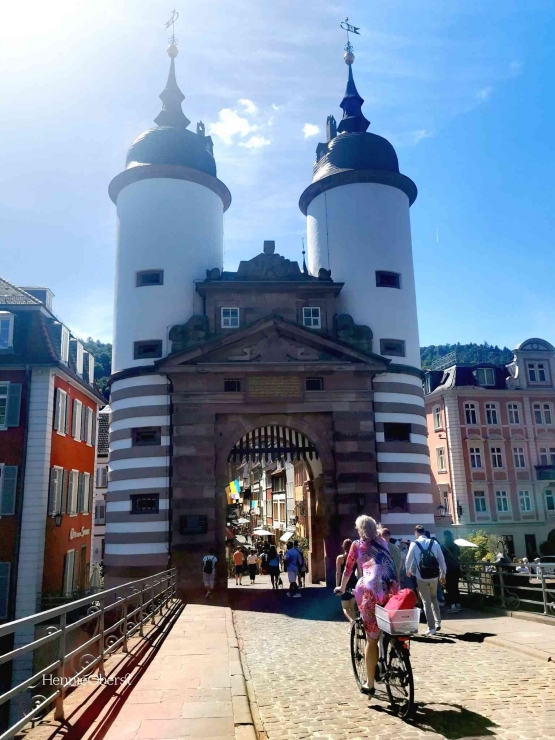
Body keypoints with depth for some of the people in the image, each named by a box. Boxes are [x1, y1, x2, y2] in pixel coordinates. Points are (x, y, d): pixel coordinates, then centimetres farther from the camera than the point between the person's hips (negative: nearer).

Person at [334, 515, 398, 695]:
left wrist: (342, 588, 38)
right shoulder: (383, 543, 25)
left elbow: (348, 569, 22)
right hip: (392, 589, 3)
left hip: (371, 591, -3)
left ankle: (370, 684, 14)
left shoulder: (357, 545, 16)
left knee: (372, 639, 7)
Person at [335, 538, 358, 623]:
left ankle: (352, 621, -24)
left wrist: (337, 586, -4)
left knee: (345, 607, 4)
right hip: (354, 583, 3)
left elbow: (338, 573, -9)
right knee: (352, 607, 18)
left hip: (345, 584, -3)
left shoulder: (340, 558, -8)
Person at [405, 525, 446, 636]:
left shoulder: (414, 544, -6)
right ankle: (438, 622, 20)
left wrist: (408, 571, 23)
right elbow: (441, 559, 3)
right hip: (434, 576, 3)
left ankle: (431, 628, 8)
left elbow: (409, 560, 3)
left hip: (421, 577, -3)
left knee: (426, 602, 6)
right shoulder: (434, 543, 0)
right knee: (434, 598, 25)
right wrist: (443, 574, 14)